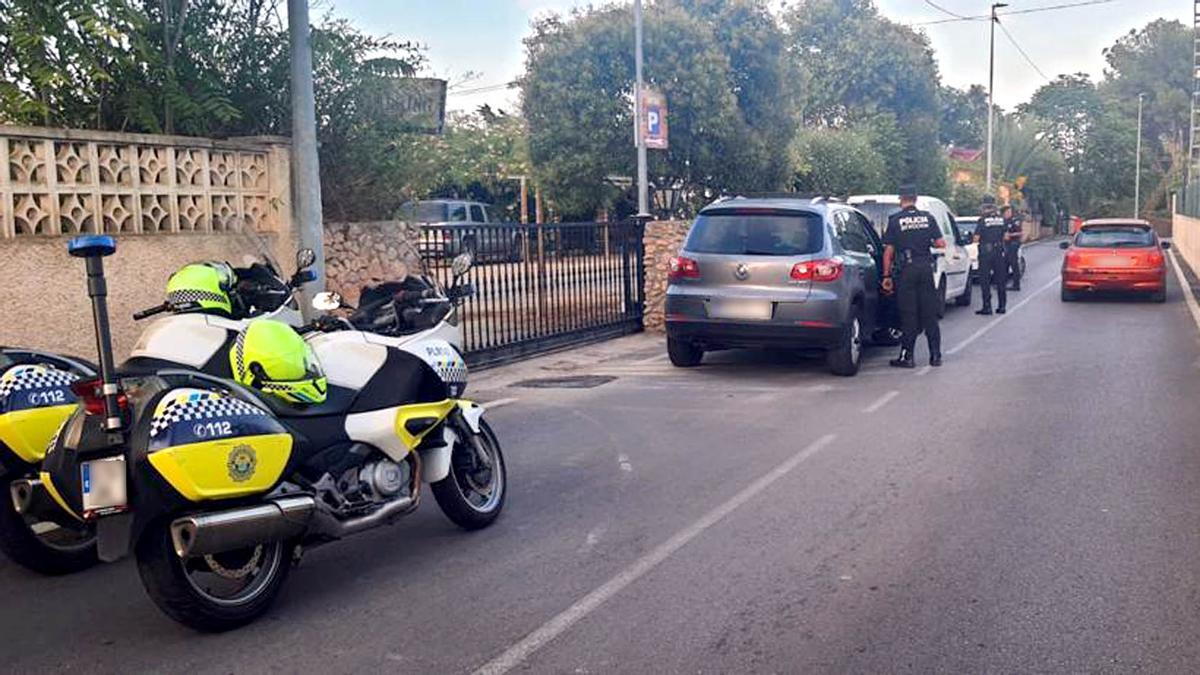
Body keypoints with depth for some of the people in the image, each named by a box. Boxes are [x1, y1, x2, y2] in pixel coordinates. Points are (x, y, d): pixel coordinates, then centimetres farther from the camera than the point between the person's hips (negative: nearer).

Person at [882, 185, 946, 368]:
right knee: (929, 313, 9)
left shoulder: (895, 220, -4)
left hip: (906, 270, -3)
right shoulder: (927, 218, 5)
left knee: (908, 314, 1)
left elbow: (888, 251, -6)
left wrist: (886, 275, -1)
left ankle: (907, 356, 3)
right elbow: (941, 243, 1)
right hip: (925, 267, 3)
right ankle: (935, 355, 12)